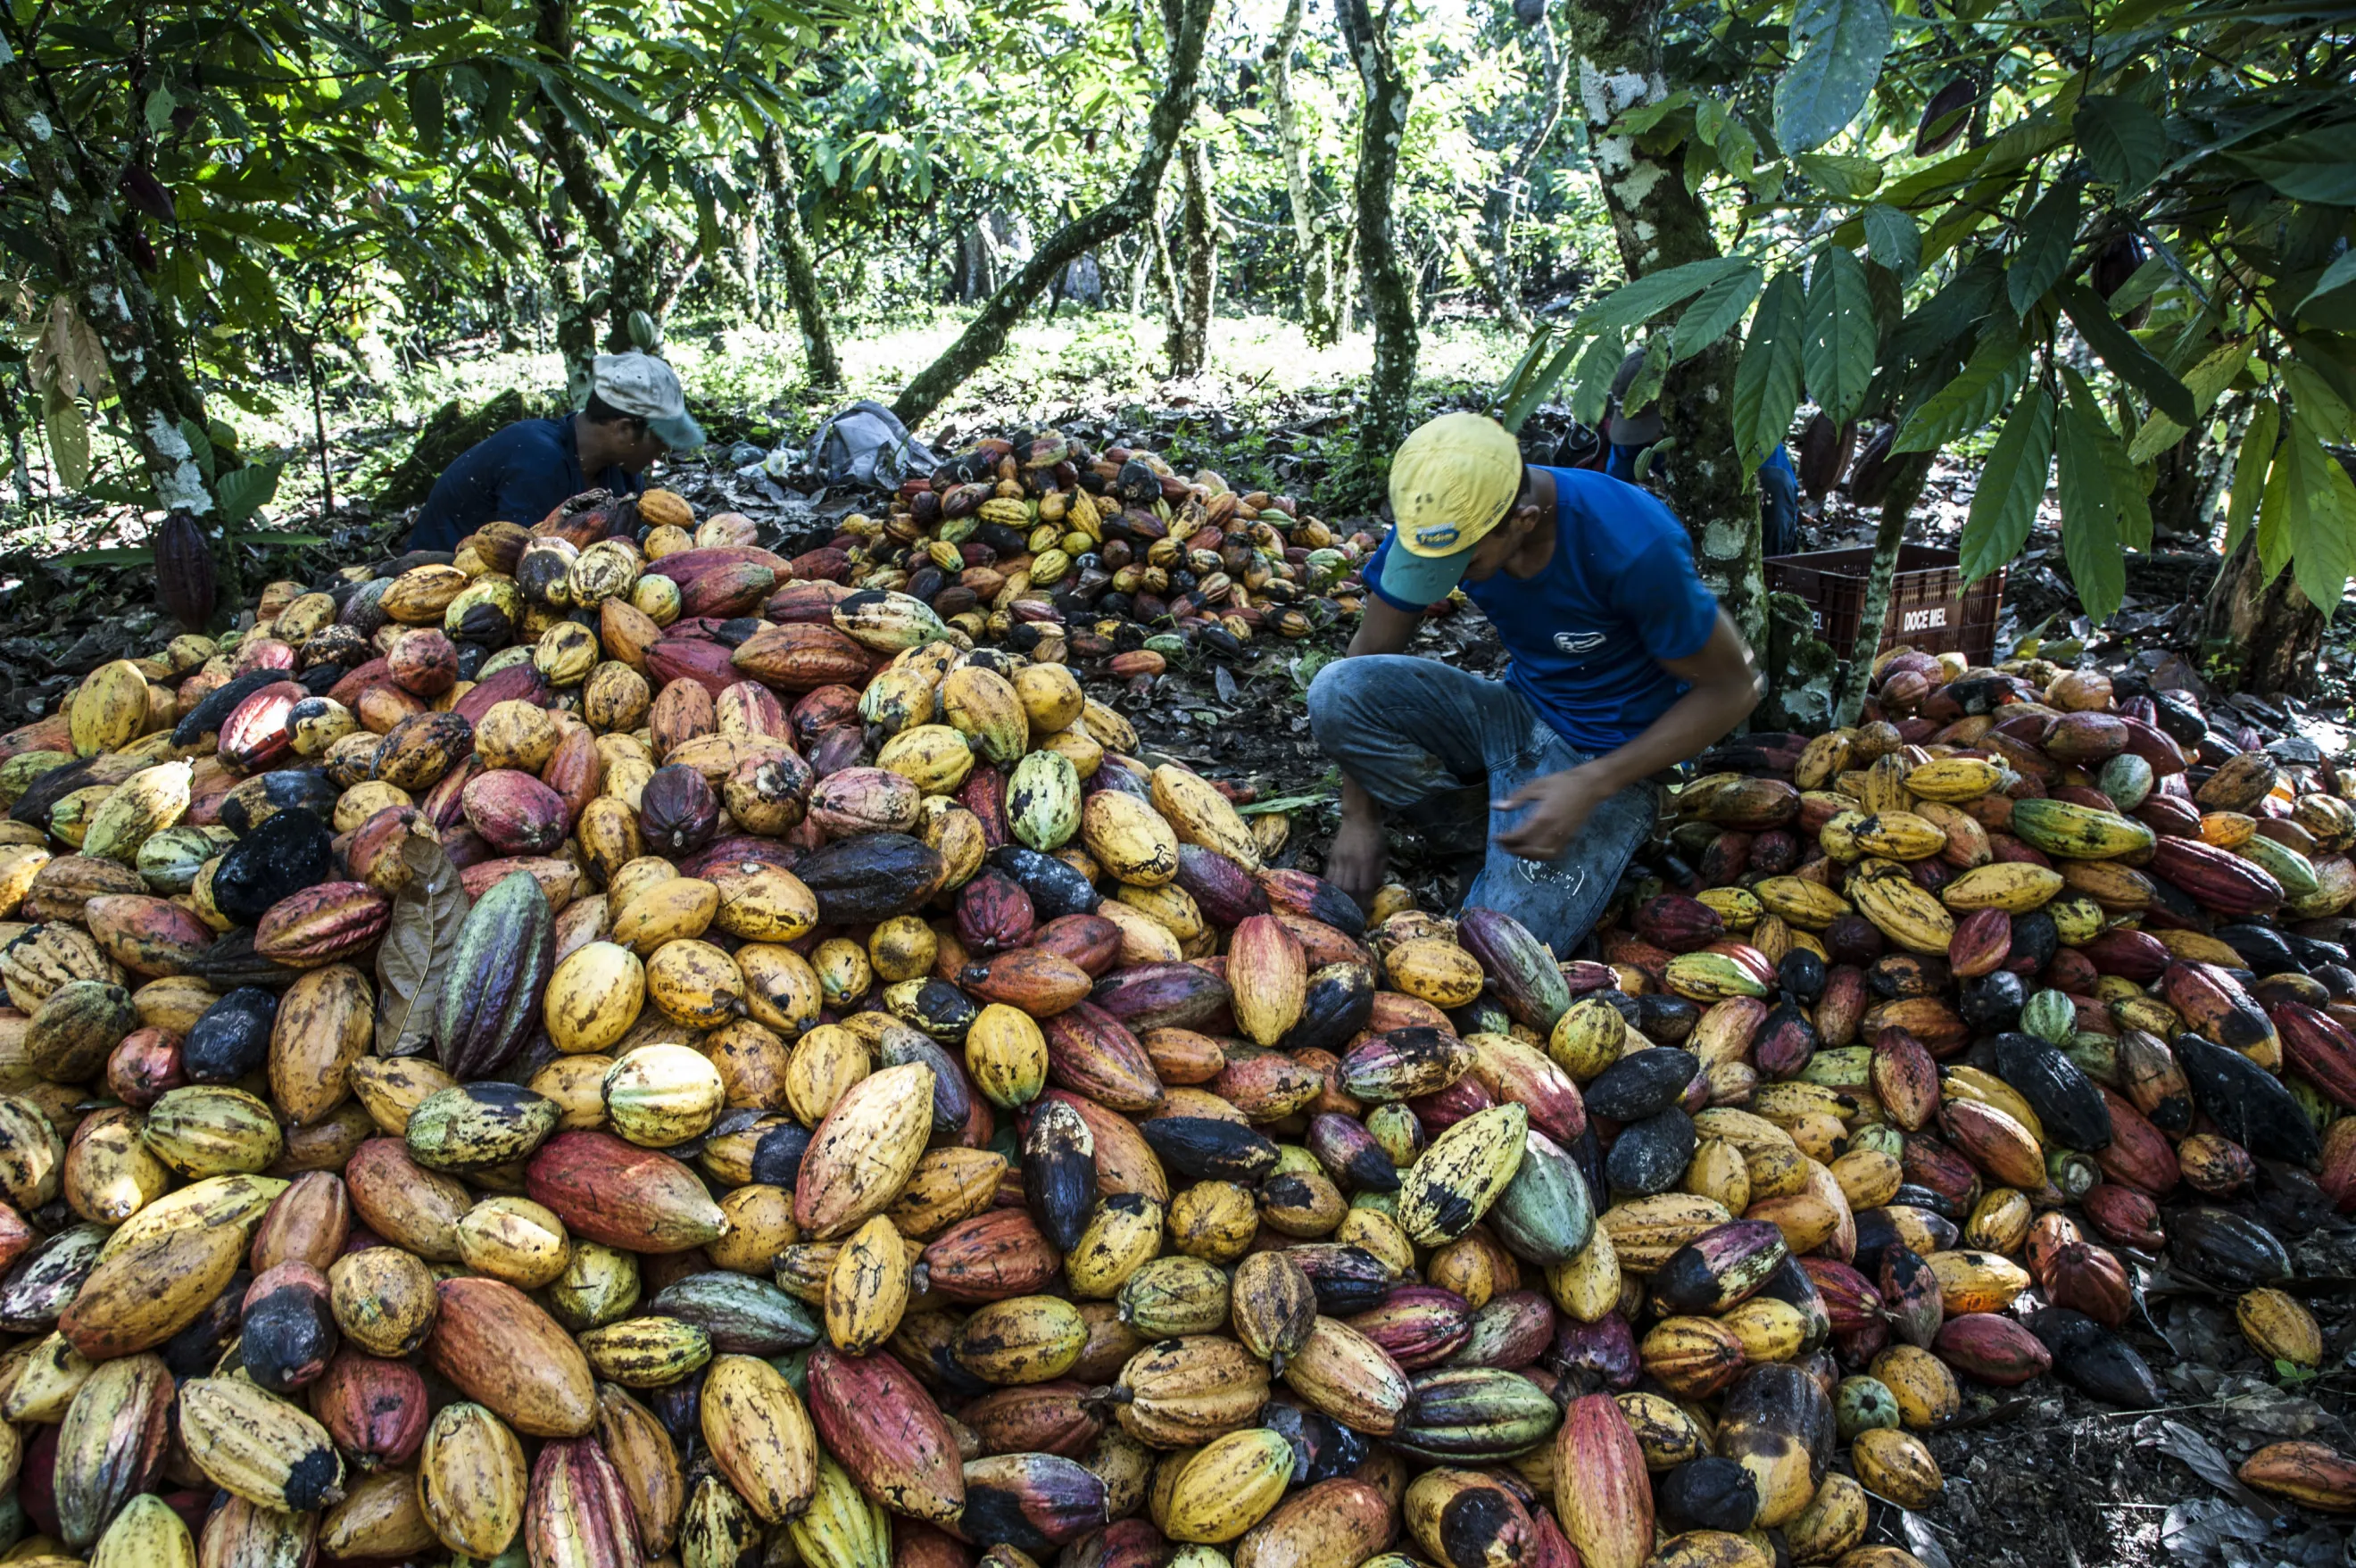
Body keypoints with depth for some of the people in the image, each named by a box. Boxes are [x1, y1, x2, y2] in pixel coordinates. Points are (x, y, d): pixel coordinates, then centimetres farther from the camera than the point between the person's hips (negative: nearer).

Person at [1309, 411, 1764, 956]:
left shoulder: (1631, 544, -29)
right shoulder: (1433, 522, -15)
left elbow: (1733, 687, -17)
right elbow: (1371, 653, -4)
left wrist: (1591, 786, -26)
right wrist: (1358, 818, -7)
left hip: (1603, 755, -5)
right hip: (1515, 715, 6)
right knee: (1335, 692, -21)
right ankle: (1485, 836, -5)